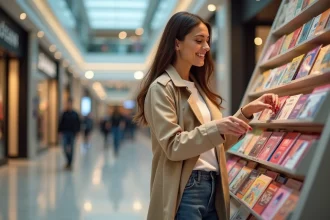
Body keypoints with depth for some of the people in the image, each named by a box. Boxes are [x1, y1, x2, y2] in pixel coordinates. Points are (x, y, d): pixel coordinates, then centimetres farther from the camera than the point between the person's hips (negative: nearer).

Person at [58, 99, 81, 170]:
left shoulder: (75, 114, 4)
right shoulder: (64, 113, 3)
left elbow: (78, 123, 7)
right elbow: (60, 123, 3)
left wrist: (77, 131, -2)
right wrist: (60, 131, -5)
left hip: (72, 133, 0)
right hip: (65, 132, 0)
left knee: (71, 148, 3)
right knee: (65, 147, -9)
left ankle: (69, 164, 11)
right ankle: (68, 160, 13)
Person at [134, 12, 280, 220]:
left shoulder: (198, 86, 15)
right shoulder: (161, 88, -9)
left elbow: (219, 142, 14)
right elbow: (172, 146, -18)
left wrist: (247, 112, 3)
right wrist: (216, 127, -29)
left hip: (213, 186, 8)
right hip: (185, 190, -8)